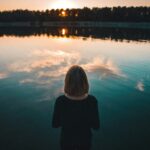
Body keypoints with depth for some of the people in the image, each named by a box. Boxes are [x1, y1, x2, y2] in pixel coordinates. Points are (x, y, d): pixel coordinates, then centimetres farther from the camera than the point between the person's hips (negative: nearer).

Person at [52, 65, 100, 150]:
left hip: (67, 139, 0)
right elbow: (96, 126, -14)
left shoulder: (60, 101, -28)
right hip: (84, 139, 0)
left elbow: (55, 124, -12)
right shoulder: (92, 100, -26)